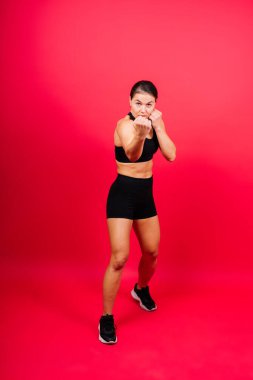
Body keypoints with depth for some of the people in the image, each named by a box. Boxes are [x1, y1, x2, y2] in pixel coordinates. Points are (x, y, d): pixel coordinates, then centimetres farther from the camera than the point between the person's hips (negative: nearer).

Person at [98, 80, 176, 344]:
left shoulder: (155, 122, 3)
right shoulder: (124, 124, -18)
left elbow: (171, 155, -8)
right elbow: (132, 155, -39)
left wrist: (157, 125, -17)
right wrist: (140, 134, -60)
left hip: (145, 194, 7)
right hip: (122, 194, -7)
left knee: (152, 253, 18)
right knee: (119, 258, -11)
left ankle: (141, 290, 49)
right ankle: (106, 319, 6)